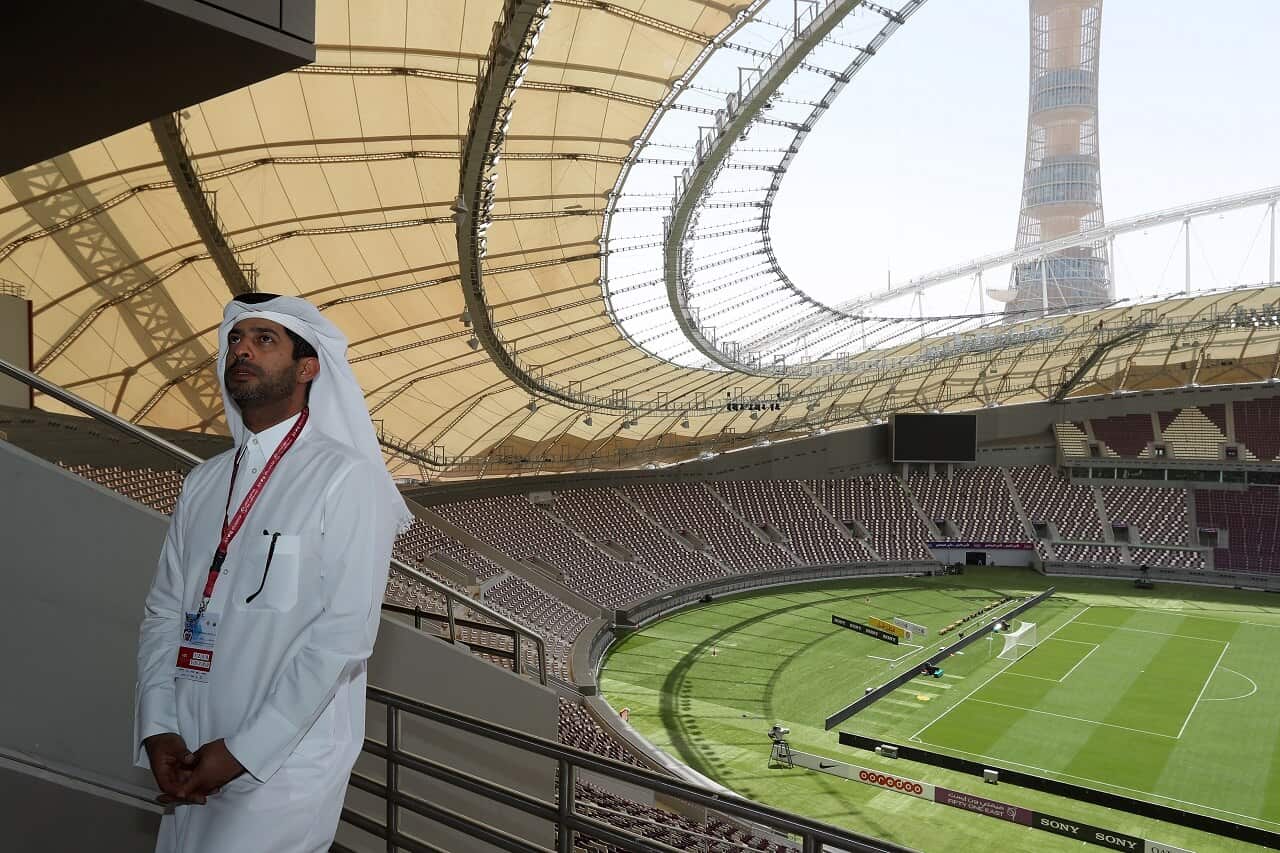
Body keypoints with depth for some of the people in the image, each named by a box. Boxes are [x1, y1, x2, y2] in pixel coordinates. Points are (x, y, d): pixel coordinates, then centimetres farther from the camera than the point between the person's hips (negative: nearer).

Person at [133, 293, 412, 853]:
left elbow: (345, 635, -17)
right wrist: (157, 730, -4)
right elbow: (163, 612, 8)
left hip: (286, 764, -6)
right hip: (192, 764, 6)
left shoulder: (346, 478, -13)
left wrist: (244, 751, -15)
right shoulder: (203, 481, 8)